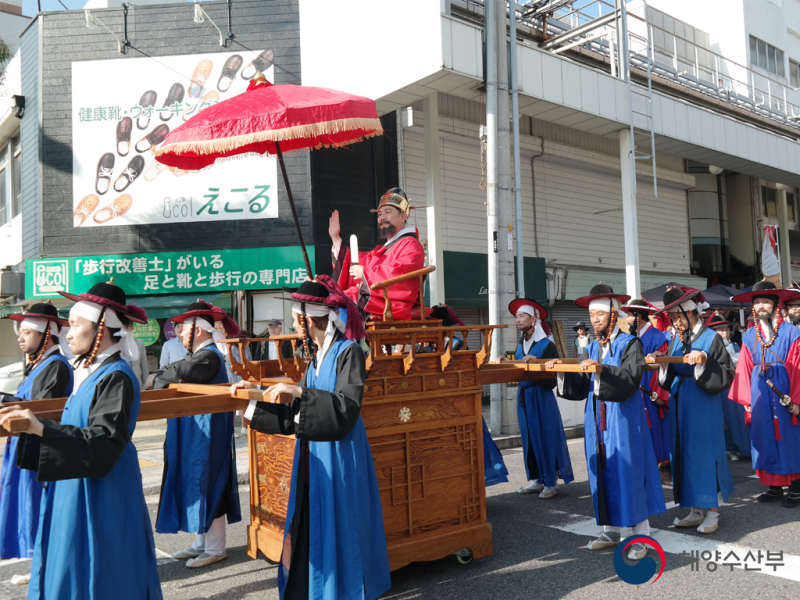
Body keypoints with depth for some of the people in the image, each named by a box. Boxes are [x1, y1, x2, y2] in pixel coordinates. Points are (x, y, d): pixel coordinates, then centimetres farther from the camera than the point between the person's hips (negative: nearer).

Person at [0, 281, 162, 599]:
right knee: (67, 571, 15)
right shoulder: (91, 371, 10)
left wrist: (42, 428, -34)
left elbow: (105, 442, -27)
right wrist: (32, 424, 14)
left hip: (100, 494, -9)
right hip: (79, 488, 9)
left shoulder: (117, 377, -18)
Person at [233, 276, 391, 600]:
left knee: (336, 529, 2)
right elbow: (297, 412, 14)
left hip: (338, 456, -7)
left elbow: (347, 406, -24)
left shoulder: (349, 353, -13)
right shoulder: (316, 355, 11)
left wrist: (298, 391, -26)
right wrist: (254, 396, 12)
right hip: (313, 456, 8)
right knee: (309, 528, 12)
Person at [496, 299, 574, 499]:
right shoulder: (520, 345, 12)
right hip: (524, 396, 7)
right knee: (529, 438, 11)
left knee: (546, 437, -1)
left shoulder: (546, 345, -9)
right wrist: (505, 362, -1)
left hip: (542, 397, -7)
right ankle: (535, 480, 22)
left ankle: (550, 483, 9)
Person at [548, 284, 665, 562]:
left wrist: (601, 370, -32)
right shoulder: (593, 347, 12)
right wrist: (563, 371, -2)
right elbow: (582, 387, 10)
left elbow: (631, 378, -21)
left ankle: (641, 536, 7)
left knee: (627, 470, -3)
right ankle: (611, 529, 21)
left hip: (623, 419, -6)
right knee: (602, 471, 9)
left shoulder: (629, 343, -6)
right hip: (597, 419, 6)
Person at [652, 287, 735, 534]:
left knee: (706, 454, 1)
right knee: (686, 455, 11)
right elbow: (668, 379, 10)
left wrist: (704, 361, -27)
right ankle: (695, 511, 23)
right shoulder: (676, 340, 9)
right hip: (680, 407, 7)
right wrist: (661, 362, -7)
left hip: (704, 409, -6)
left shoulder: (711, 338, -9)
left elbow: (725, 376, -14)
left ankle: (713, 513, 15)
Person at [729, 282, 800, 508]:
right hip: (759, 392, 3)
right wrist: (746, 400, 1)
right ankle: (774, 486, 19)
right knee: (765, 439, 8)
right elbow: (745, 369, 5)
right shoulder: (749, 336, 8)